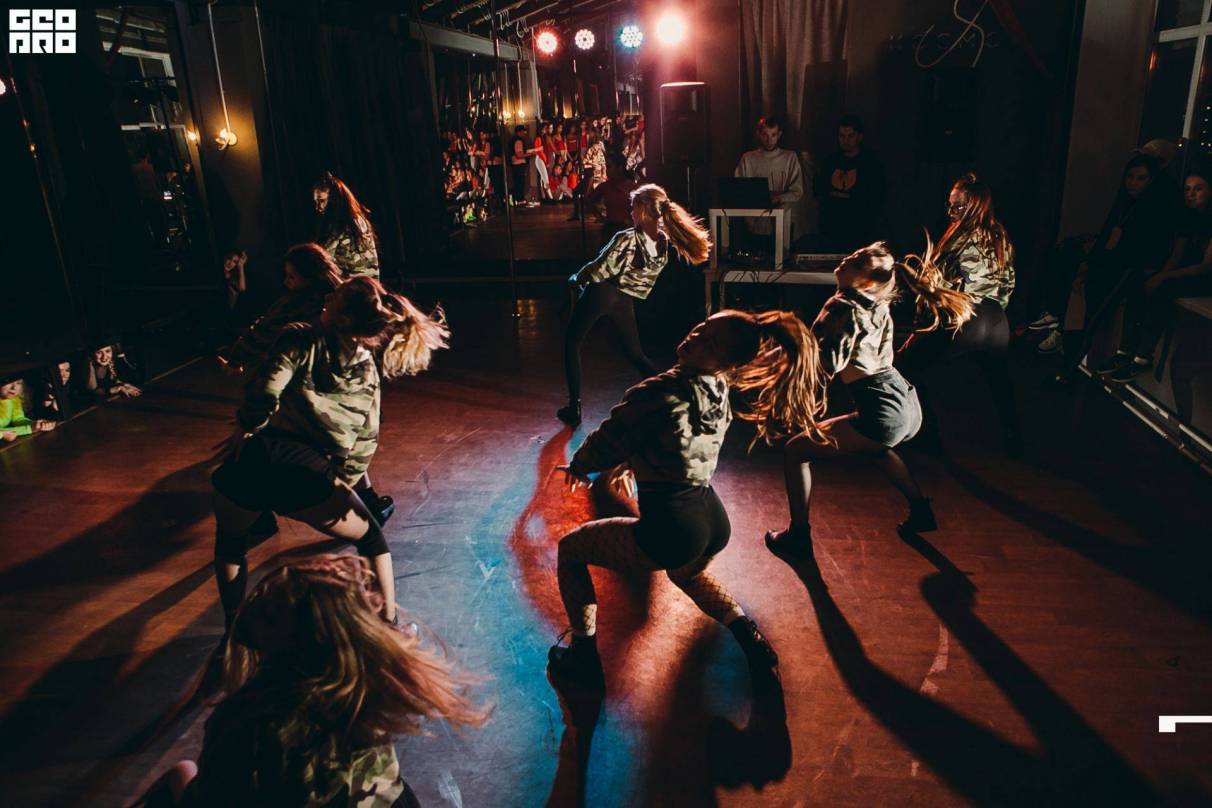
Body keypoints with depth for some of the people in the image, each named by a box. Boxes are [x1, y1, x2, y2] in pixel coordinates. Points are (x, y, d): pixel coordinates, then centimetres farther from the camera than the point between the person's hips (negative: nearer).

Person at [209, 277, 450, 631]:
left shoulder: (301, 339, 2)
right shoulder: (369, 370, 13)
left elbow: (264, 391, -11)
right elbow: (366, 438, 11)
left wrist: (246, 428, 5)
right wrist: (345, 480, 19)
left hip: (253, 460, -1)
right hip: (306, 472, 1)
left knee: (230, 540, 32)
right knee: (371, 540, 25)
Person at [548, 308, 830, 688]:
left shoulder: (657, 395, -22)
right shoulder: (720, 391, 3)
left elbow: (609, 443, -9)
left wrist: (579, 465, 12)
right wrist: (634, 462, 33)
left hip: (671, 531, -8)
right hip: (716, 523, 8)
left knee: (570, 549, 16)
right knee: (688, 574, 42)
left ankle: (585, 655, 13)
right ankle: (747, 633, 26)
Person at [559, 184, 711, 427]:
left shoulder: (627, 238, -24)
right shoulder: (665, 242, -5)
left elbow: (599, 270, -17)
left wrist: (576, 278, 2)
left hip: (600, 294, -5)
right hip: (627, 300, 6)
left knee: (571, 344, 12)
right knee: (635, 353, 21)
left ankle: (574, 408, 9)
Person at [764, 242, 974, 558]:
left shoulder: (845, 308, -13)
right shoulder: (878, 304, 11)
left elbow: (826, 366, -19)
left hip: (885, 414, -9)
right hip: (909, 405, 9)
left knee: (795, 450, 2)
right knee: (877, 446, 43)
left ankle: (798, 536, 5)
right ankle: (921, 513, 47)